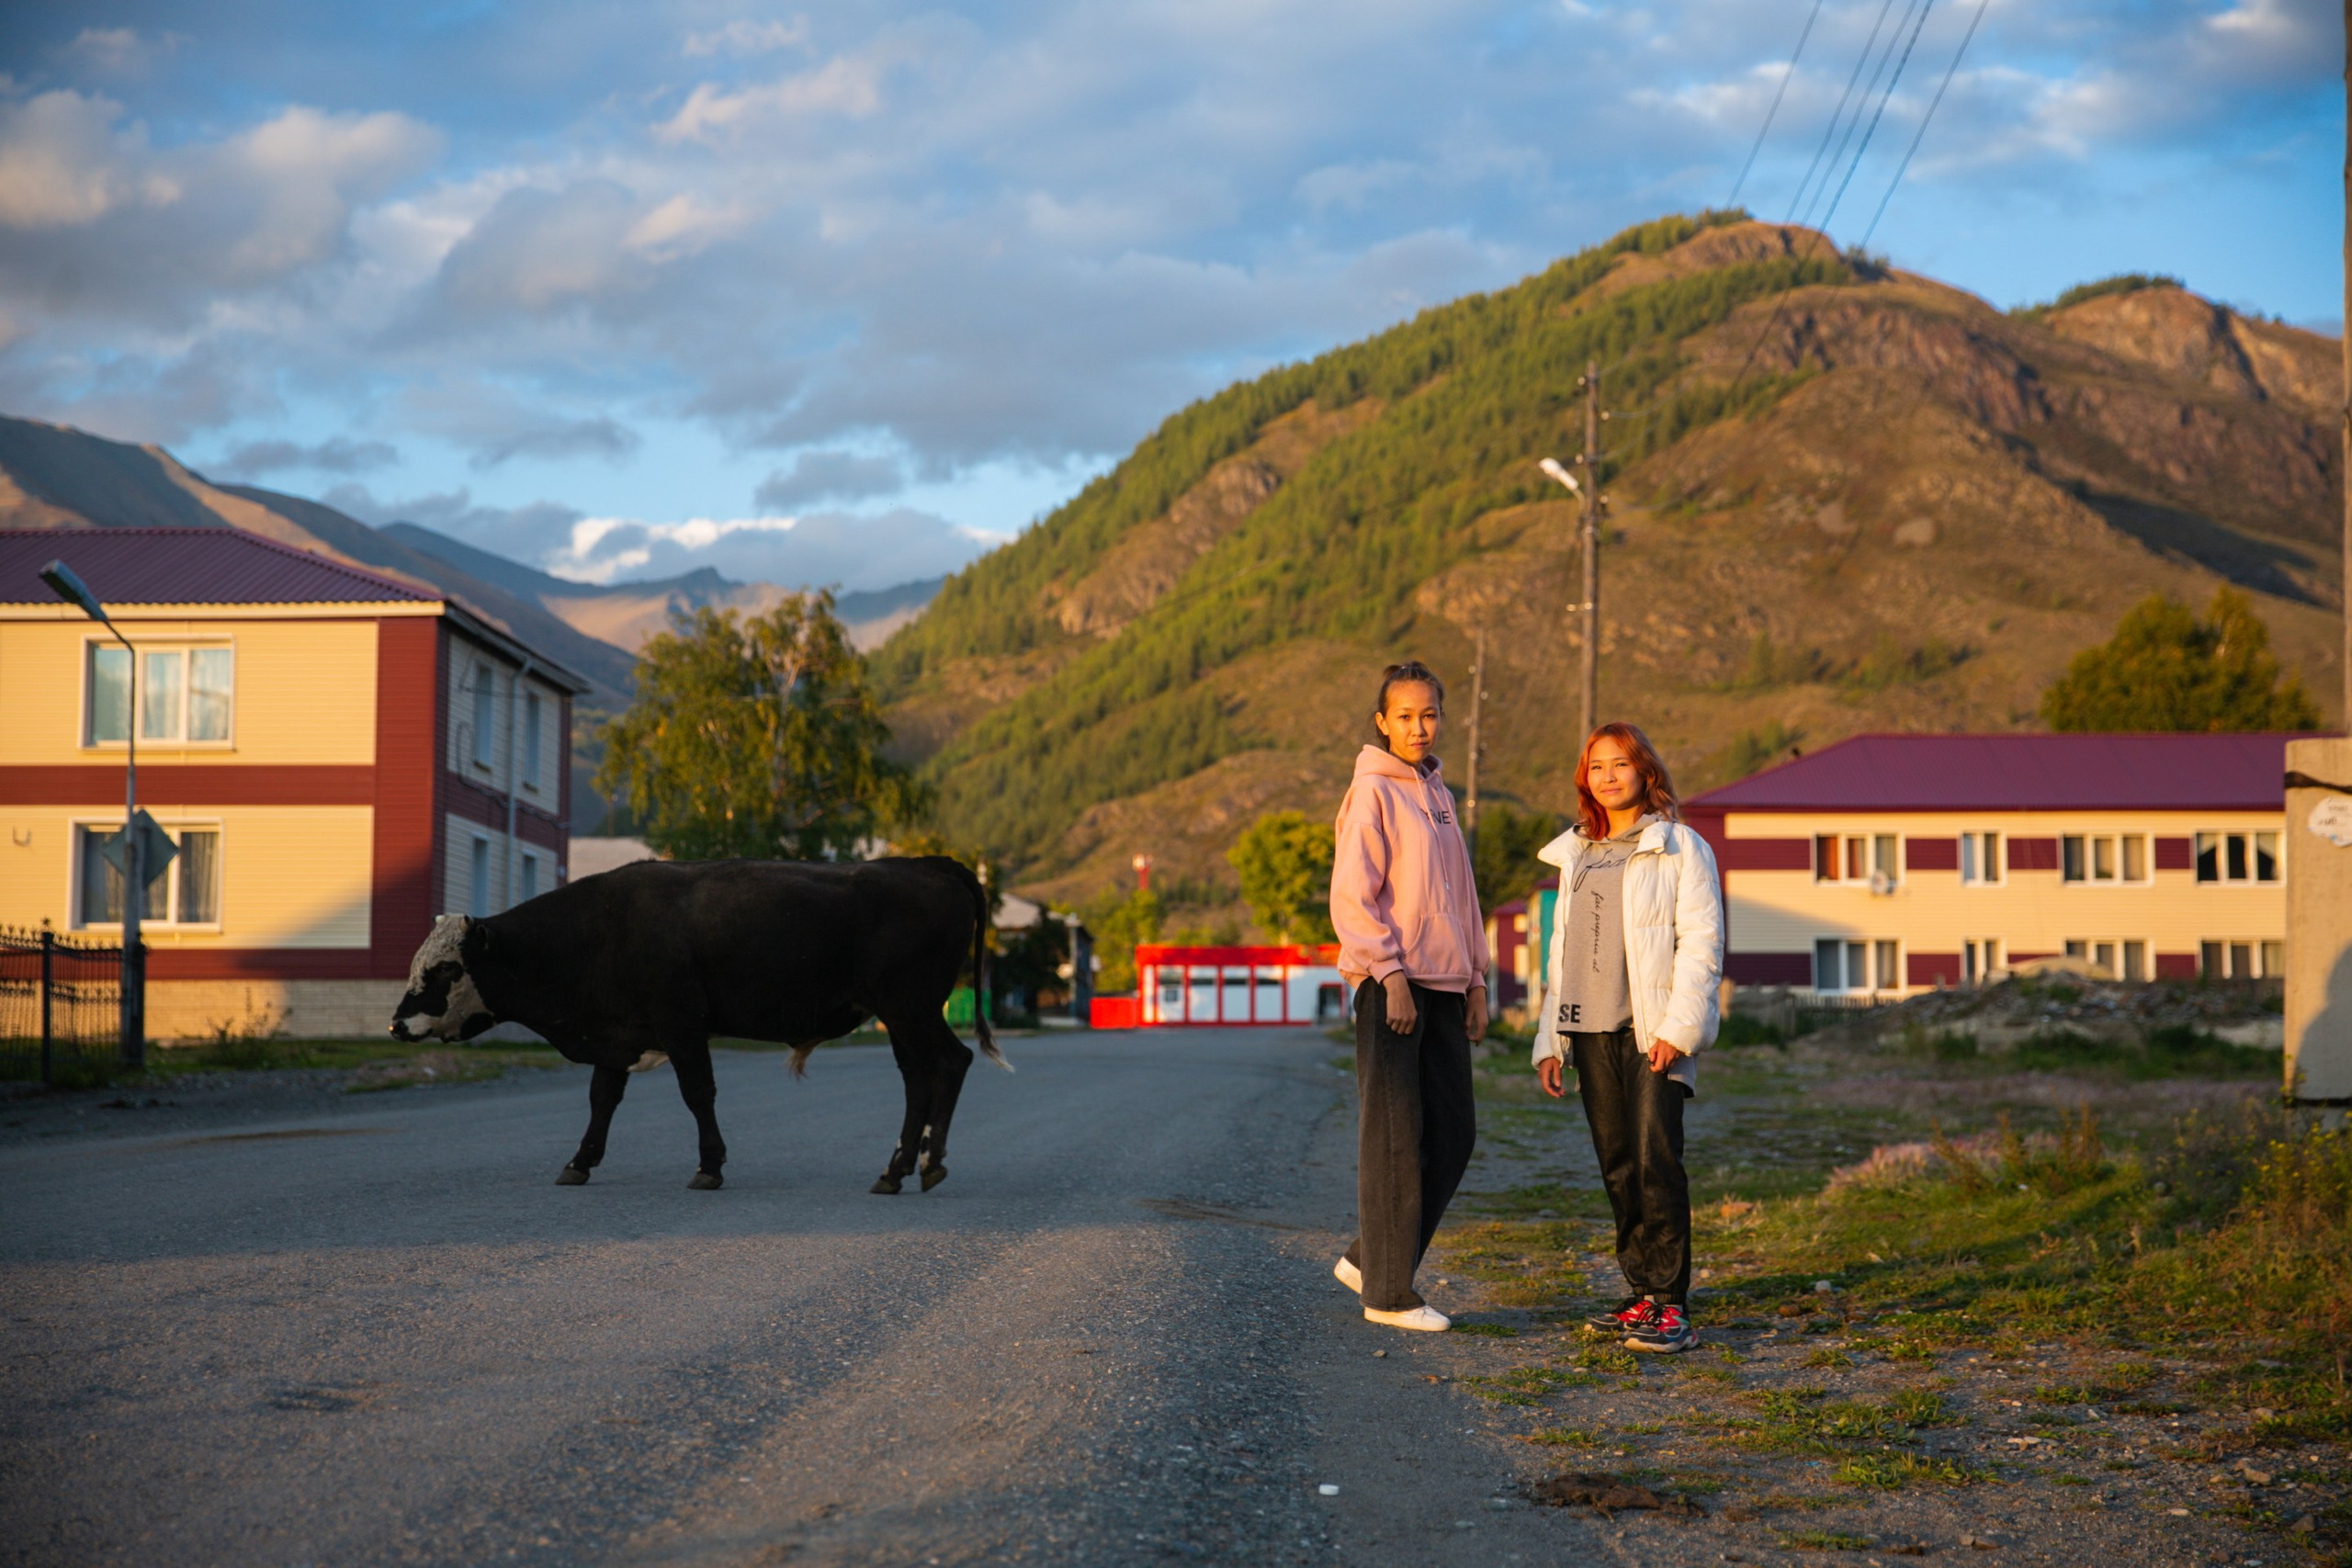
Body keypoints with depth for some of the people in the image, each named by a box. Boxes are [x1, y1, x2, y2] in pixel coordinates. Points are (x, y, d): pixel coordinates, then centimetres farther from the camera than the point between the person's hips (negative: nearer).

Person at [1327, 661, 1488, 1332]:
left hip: (1443, 987, 8)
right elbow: (1351, 896, -13)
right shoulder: (1372, 792, -7)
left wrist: (1475, 980, 16)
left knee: (1453, 1133, 8)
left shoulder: (1437, 794, 17)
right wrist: (1389, 974, -18)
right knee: (1396, 1138, -4)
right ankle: (1387, 1291, 3)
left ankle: (1369, 1258, 19)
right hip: (1391, 987, -8)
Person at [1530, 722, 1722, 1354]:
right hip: (1591, 1029, 6)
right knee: (1618, 1166, 7)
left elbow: (1701, 943, -6)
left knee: (1655, 1160, -12)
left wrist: (1676, 1029, -15)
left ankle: (1671, 1306, -11)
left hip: (1654, 1030, -6)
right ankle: (1643, 1293, 14)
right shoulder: (1575, 854, 18)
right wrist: (1549, 1039, 15)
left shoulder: (1678, 849, 0)